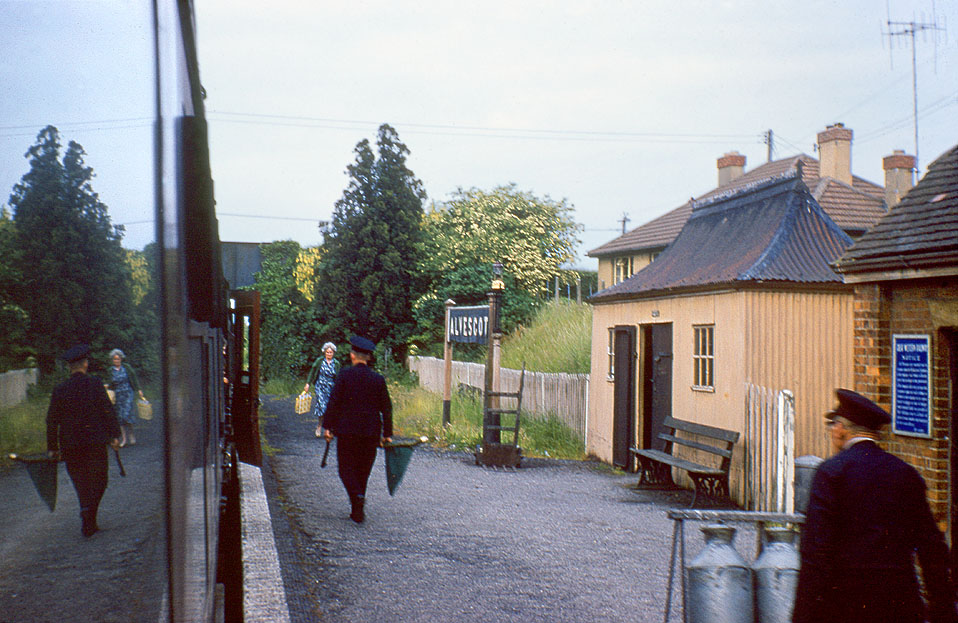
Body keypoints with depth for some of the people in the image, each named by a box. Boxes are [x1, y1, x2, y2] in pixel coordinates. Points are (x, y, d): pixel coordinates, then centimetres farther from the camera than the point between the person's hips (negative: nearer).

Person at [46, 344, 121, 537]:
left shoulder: (59, 390, 2)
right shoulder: (95, 385, -6)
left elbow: (52, 420, 4)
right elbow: (108, 412, -7)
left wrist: (52, 447, 10)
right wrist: (114, 435, 0)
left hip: (70, 445, 2)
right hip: (95, 442, -2)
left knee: (81, 481, 10)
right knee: (98, 480, 9)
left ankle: (88, 523, 1)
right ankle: (89, 510, -14)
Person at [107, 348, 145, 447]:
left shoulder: (126, 368, 0)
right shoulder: (111, 370, 4)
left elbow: (134, 379, 6)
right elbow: (110, 385, 10)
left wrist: (139, 390, 4)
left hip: (128, 394, -2)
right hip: (117, 395, 2)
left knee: (127, 414, -12)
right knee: (120, 416, 0)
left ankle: (131, 434, 5)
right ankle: (124, 438, 4)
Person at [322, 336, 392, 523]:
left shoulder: (345, 374, -5)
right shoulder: (378, 379, 2)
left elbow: (333, 401, -7)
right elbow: (386, 408, 5)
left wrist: (328, 426, -1)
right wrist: (387, 434, 11)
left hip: (347, 431, -3)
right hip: (370, 433, 3)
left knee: (346, 467, 5)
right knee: (363, 469, 13)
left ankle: (357, 496, -20)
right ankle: (357, 509, 18)